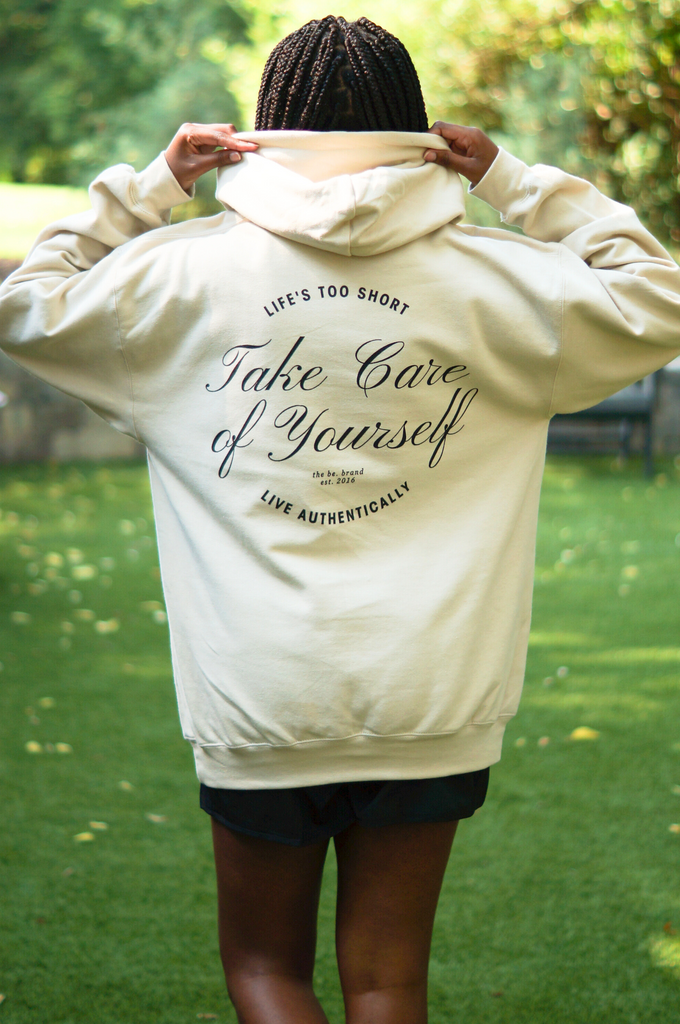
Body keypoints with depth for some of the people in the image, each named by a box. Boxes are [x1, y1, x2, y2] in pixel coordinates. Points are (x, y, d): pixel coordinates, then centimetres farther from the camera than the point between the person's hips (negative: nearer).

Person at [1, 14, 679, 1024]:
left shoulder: (189, 270, -3)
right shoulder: (492, 278, -2)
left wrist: (148, 186, 11)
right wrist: (515, 183, 9)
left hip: (260, 697, -1)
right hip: (430, 701, 1)